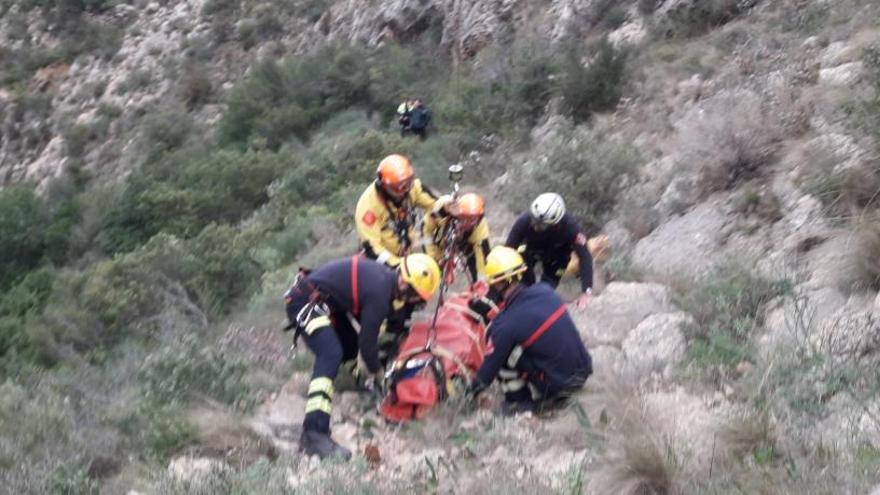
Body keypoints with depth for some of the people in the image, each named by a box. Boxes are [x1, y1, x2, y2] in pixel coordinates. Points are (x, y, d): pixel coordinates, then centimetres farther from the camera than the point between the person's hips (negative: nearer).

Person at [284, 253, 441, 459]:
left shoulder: (385, 277, 5)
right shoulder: (380, 292, -24)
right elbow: (368, 340, -16)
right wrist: (377, 373, 2)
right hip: (305, 302, -11)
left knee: (350, 344, 23)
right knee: (331, 354, -27)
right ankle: (314, 434, -40)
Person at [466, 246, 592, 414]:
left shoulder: (506, 324, -18)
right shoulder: (545, 290, -4)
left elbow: (492, 360, -3)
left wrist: (475, 388, 14)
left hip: (556, 384, -6)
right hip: (585, 369, 6)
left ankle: (519, 401, 12)